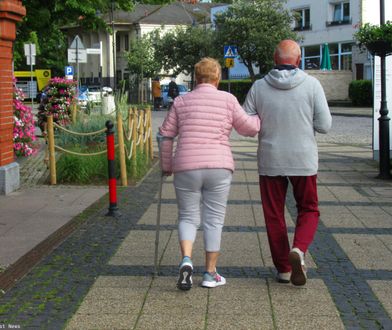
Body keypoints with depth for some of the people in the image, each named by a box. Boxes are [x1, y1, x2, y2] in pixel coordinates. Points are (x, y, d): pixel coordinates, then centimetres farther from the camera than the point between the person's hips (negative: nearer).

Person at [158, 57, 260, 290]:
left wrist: (167, 165, 20)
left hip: (186, 168, 1)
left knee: (188, 217, 12)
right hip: (218, 168, -1)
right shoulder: (227, 100, 1)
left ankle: (186, 260, -13)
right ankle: (210, 274, 13)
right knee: (214, 220, 9)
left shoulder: (182, 101, 6)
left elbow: (166, 136, 7)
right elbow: (249, 128, 6)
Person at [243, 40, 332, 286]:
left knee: (274, 216, 13)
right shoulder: (311, 85, -7)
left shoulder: (259, 87, -4)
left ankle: (283, 268, 16)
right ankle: (298, 250, -10)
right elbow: (324, 125, -8)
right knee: (308, 211, 15)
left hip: (270, 161, 1)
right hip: (304, 160, -1)